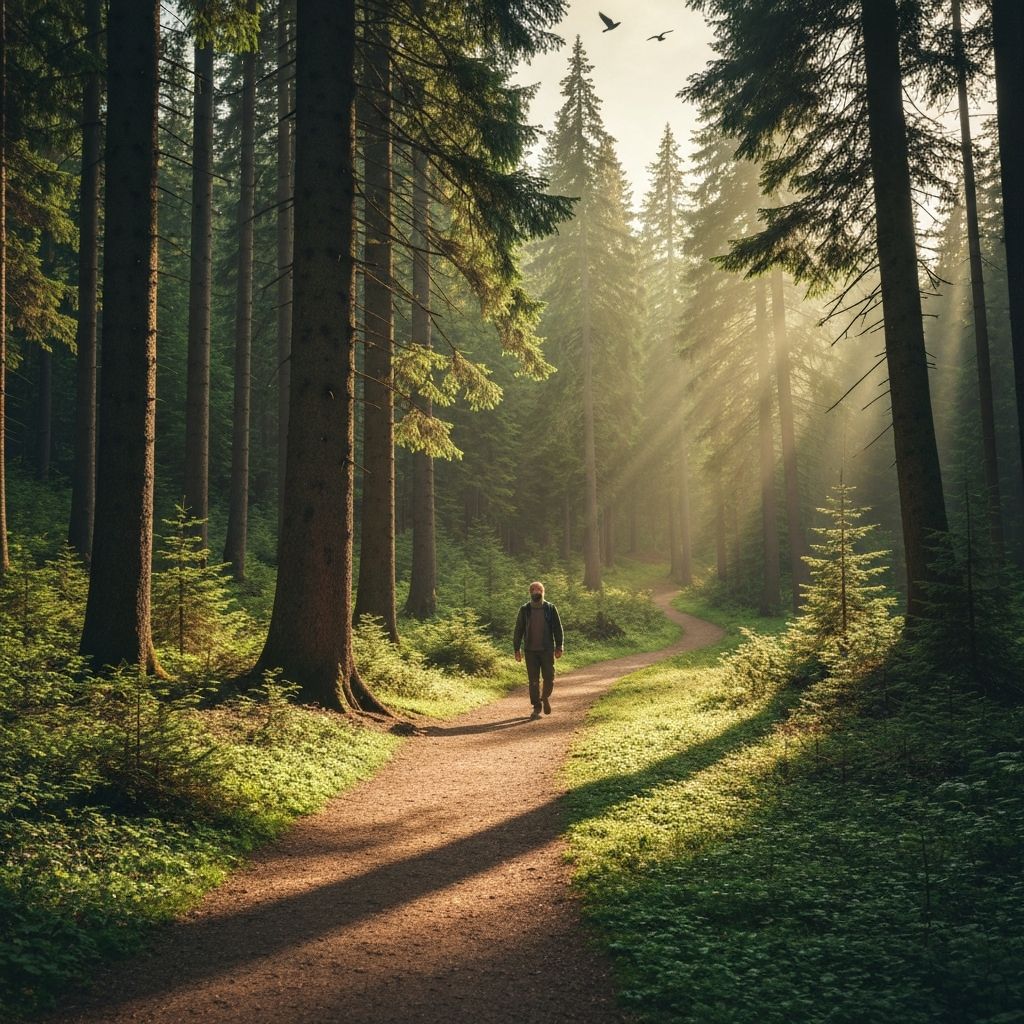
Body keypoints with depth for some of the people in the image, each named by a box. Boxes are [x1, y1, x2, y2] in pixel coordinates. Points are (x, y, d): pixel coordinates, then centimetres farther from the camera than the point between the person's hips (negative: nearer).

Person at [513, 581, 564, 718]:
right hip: (530, 651, 0)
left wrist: (559, 647, -3)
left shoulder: (550, 608, 1)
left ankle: (545, 697, 29)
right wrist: (517, 649, 1)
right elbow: (518, 630, 5)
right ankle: (536, 708, 9)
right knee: (533, 680, 0)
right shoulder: (524, 610, 2)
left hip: (547, 650, 0)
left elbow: (558, 628, 3)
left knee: (549, 678, 0)